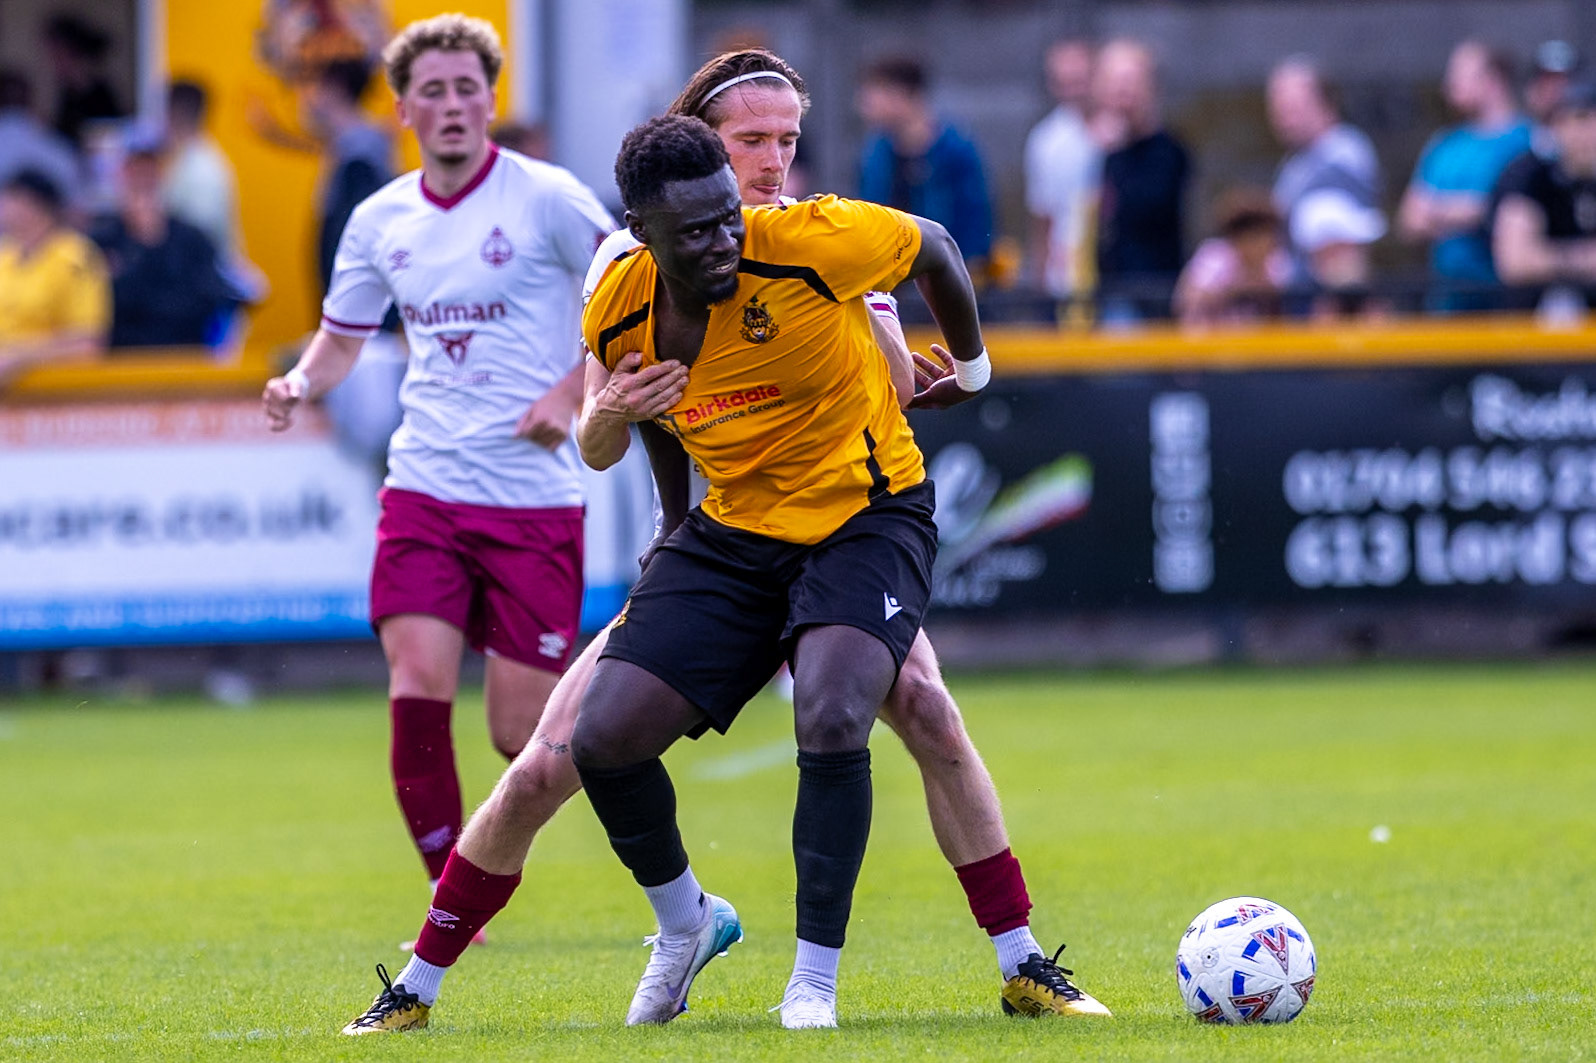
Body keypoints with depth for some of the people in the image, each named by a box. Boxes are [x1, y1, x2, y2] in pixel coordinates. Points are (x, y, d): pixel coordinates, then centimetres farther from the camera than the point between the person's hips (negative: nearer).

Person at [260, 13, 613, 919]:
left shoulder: (547, 198, -6)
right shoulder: (382, 220, 7)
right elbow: (343, 335, 20)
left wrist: (572, 394, -13)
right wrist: (301, 383, -2)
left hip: (534, 497, -3)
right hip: (424, 492, 3)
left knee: (523, 735, -4)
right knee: (417, 693, -13)